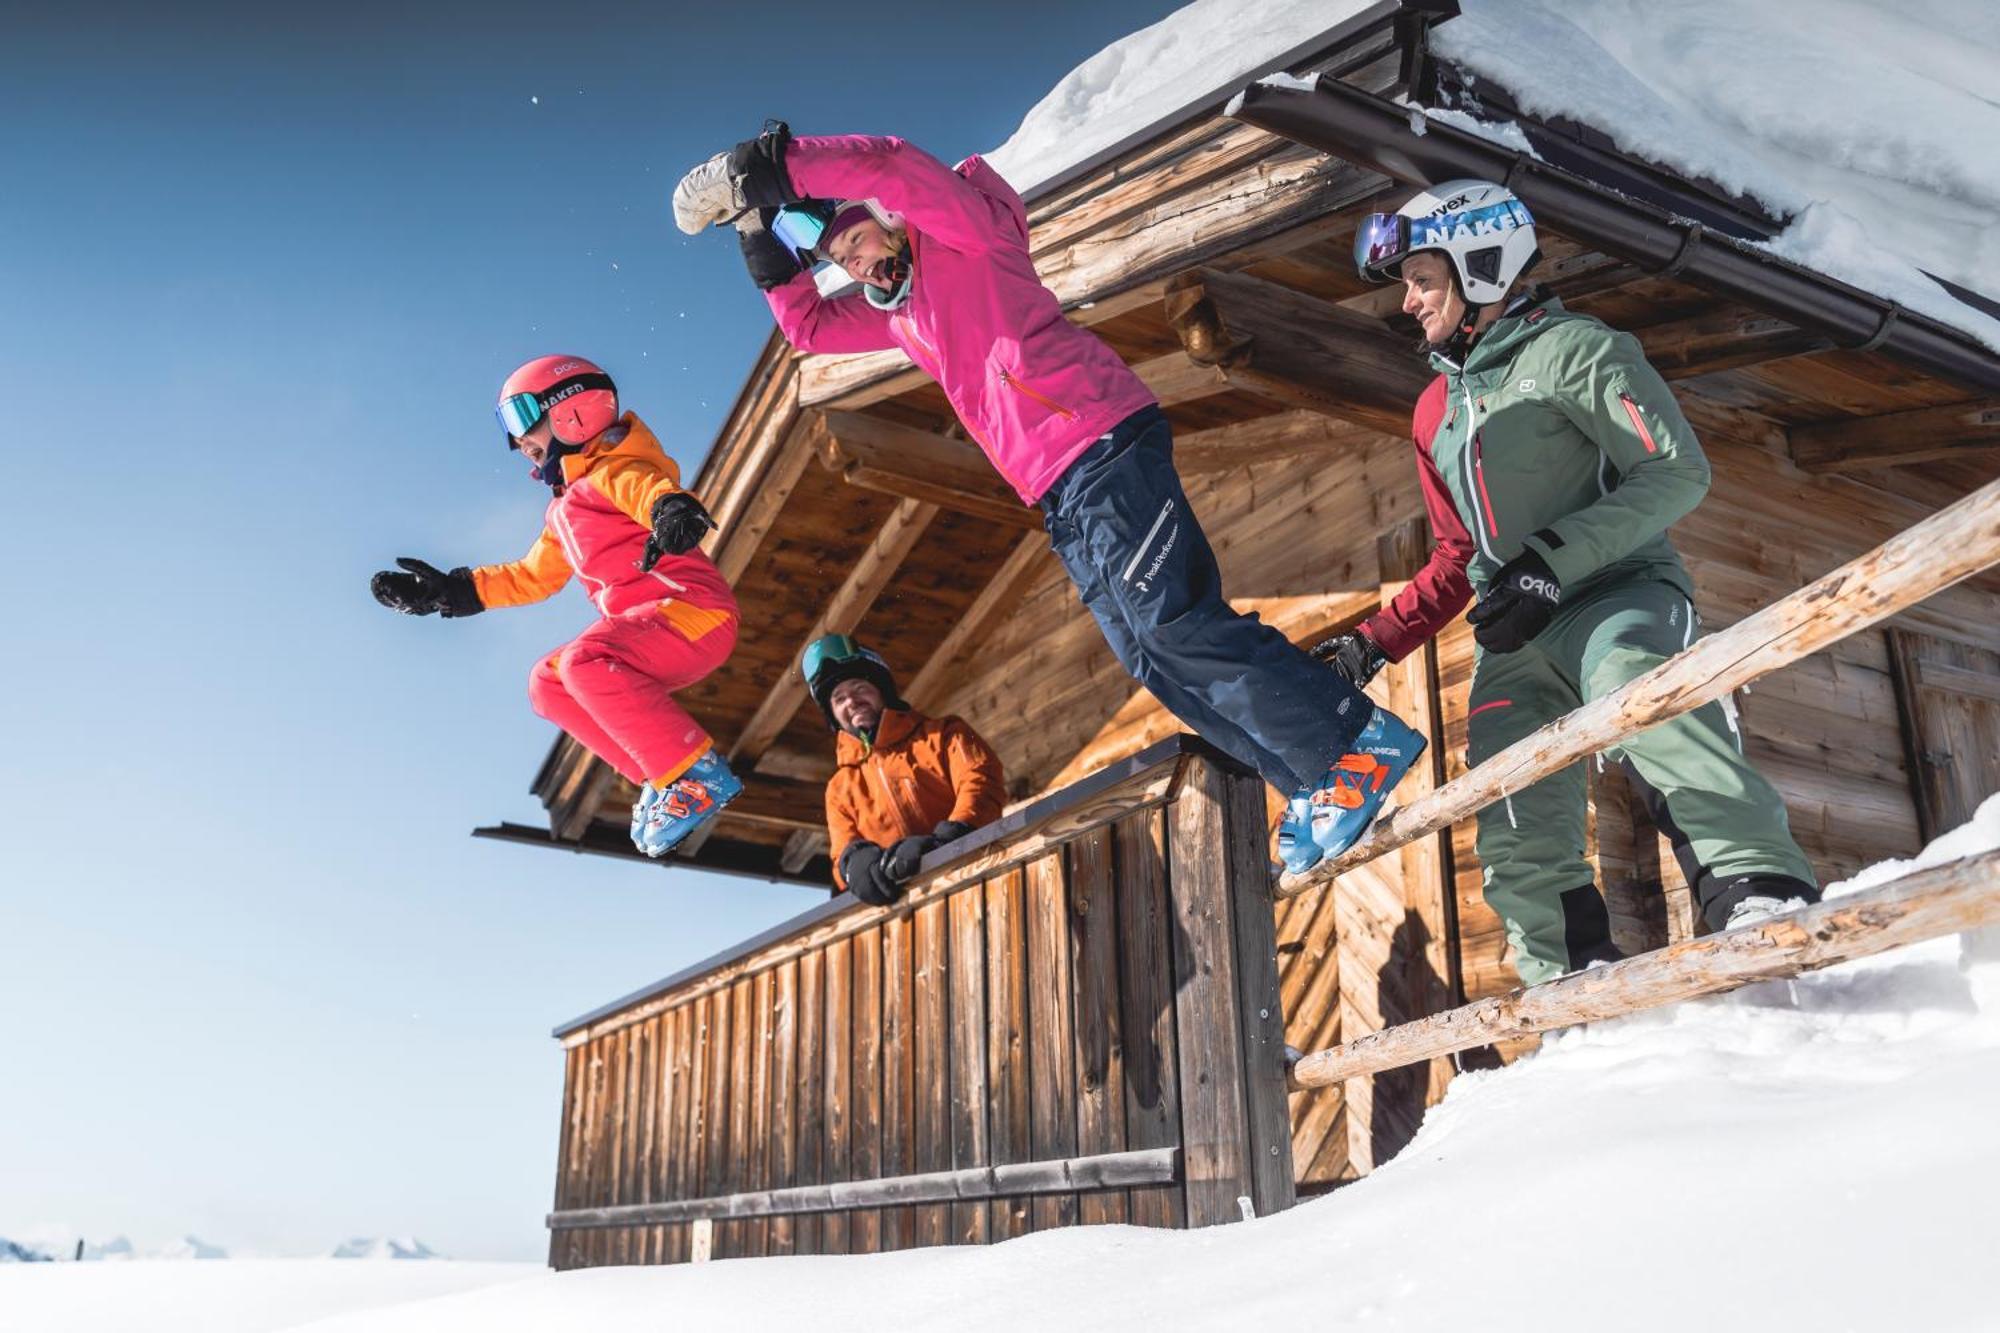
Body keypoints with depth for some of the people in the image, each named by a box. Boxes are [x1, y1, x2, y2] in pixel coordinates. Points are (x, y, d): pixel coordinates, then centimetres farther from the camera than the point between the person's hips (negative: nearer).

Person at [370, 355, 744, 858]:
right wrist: (452, 591, 33)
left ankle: (699, 777, -24)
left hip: (695, 607, -10)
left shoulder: (610, 469, -5)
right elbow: (532, 576, 36)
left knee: (585, 662, -29)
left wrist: (671, 508, -54)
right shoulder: (565, 513, 24)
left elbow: (646, 487, -30)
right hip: (648, 625, 10)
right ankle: (661, 780, -1)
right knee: (548, 684, 8)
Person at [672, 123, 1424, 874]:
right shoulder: (897, 310, 28)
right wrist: (765, 246, 19)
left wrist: (781, 164, -14)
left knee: (1172, 625, -18)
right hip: (1062, 499, 9)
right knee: (1156, 662, 2)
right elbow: (809, 326, 32)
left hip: (1103, 449, -9)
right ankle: (1312, 789, 5)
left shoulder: (965, 232, 4)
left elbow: (893, 163, -14)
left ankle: (1361, 744, -12)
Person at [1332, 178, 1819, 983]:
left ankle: (1760, 891, -46)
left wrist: (1555, 559, -21)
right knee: (1519, 844, -9)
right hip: (1514, 637, 7)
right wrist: (1375, 644, 18)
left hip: (1620, 592, -6)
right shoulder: (1437, 411, 22)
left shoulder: (1570, 349, 0)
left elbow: (1676, 471, -10)